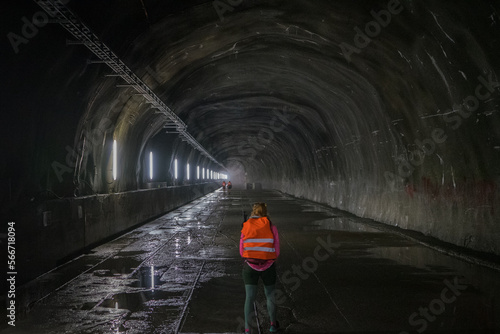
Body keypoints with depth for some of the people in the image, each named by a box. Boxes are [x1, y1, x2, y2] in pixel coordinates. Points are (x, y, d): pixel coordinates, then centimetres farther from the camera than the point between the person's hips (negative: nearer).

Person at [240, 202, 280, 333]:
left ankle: (247, 329, -3)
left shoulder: (245, 228, -1)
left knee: (250, 297, 3)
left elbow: (242, 252, 1)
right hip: (268, 266, 0)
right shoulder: (272, 227, -5)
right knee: (270, 295, 19)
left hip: (250, 266, 0)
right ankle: (273, 324, 34)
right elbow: (276, 252, -4)